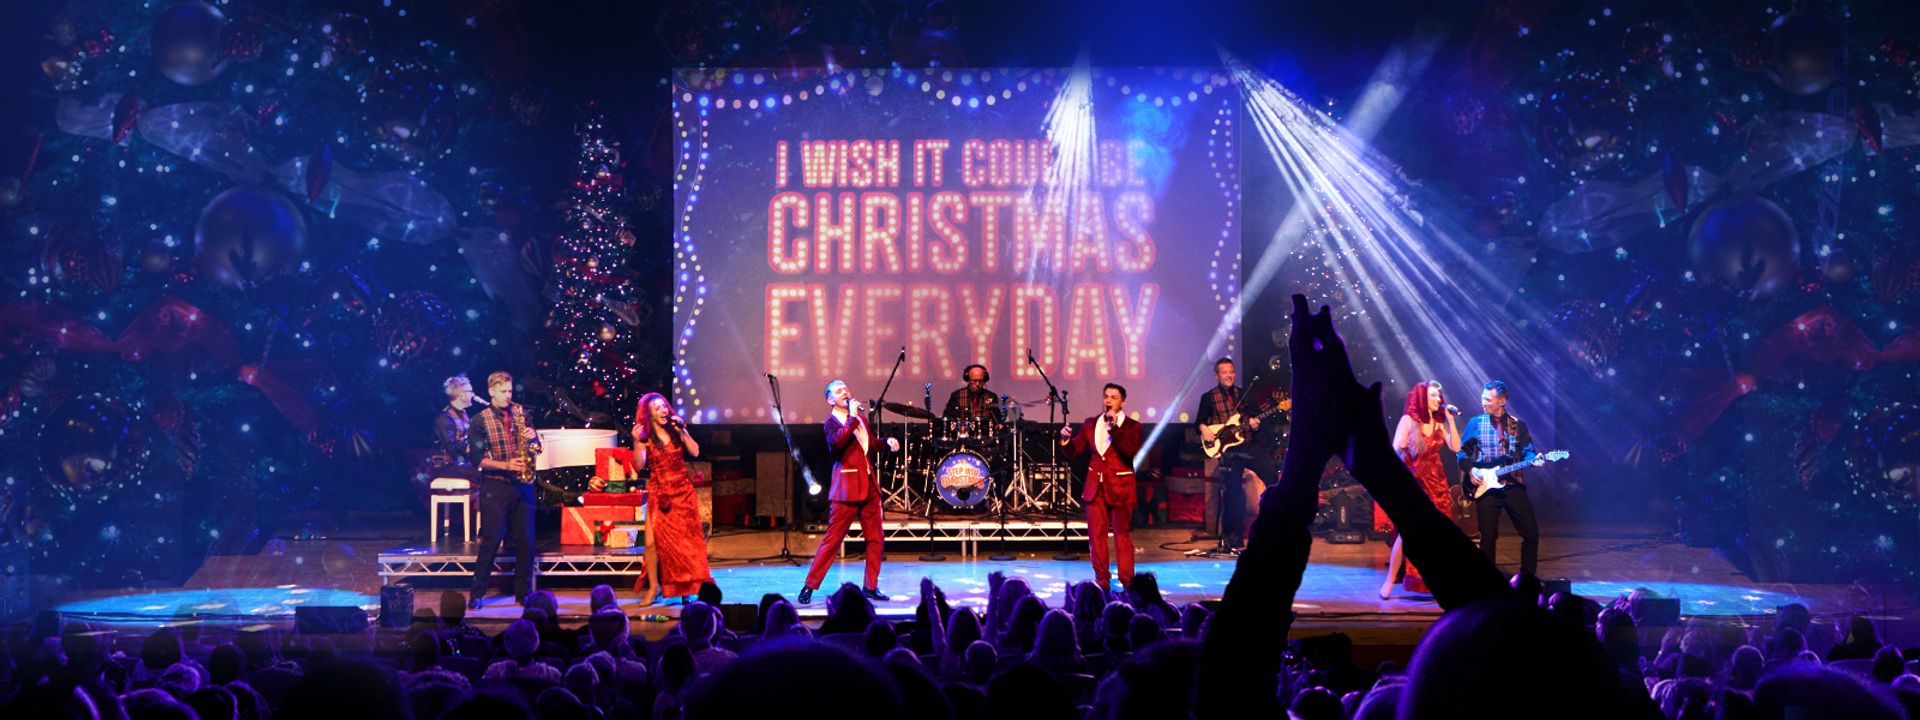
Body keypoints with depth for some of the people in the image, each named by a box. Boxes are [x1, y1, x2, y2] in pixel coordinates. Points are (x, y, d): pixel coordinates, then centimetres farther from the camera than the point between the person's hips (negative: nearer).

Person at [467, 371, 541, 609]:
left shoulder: (520, 413, 11)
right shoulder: (481, 420, 0)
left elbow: (535, 445, 16)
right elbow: (477, 457, -6)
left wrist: (532, 438, -7)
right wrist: (505, 465, -18)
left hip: (522, 484, 4)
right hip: (494, 486, -4)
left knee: (525, 540, 4)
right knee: (491, 540, -4)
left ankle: (523, 592, 14)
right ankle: (477, 594, 5)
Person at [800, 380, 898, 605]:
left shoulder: (859, 418, 16)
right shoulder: (832, 422, -7)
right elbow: (836, 442, -29)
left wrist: (887, 442, 13)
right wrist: (852, 418, -25)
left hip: (868, 485, 7)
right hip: (847, 487, -7)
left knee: (875, 537, 7)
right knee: (833, 538, -6)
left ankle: (871, 587, 16)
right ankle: (809, 586, 1)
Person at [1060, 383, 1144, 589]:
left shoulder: (1132, 426, -2)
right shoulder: (1090, 424, 10)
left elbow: (1130, 451, -19)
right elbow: (1074, 451, 8)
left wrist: (1114, 427, -22)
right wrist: (1066, 439, -12)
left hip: (1120, 488, -4)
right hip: (1095, 487, 4)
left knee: (1122, 535, 1)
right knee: (1096, 534, 4)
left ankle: (1126, 581, 7)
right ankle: (1101, 579, 12)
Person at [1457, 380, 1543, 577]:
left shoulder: (1518, 425, 8)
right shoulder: (1475, 423, 5)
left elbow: (1527, 451, 3)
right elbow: (1462, 452, 7)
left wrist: (1534, 460, -19)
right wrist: (1470, 470, -9)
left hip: (1513, 485, 1)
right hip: (1485, 486, -1)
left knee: (1531, 533, -2)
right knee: (1488, 537, 1)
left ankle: (1528, 578, 11)